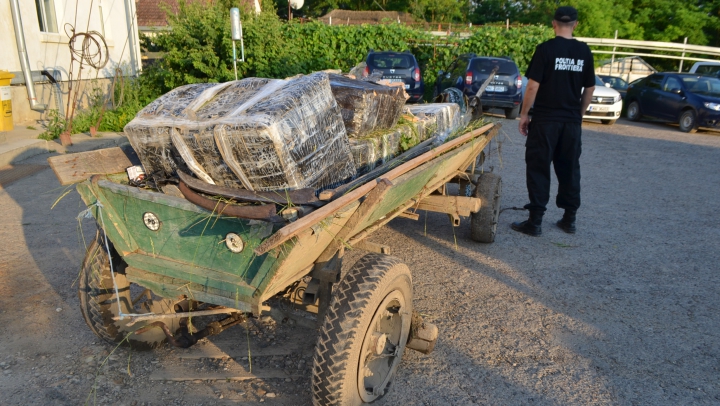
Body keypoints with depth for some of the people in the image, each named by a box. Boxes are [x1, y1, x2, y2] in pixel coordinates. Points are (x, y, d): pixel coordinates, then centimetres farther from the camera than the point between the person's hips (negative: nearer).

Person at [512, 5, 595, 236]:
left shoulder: (545, 49, -8)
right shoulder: (584, 52, 5)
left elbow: (533, 86, -12)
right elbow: (589, 90, 10)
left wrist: (524, 114, -2)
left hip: (545, 120, -4)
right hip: (572, 122, 5)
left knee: (538, 169, 1)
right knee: (569, 169, 13)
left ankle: (535, 222, 2)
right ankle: (569, 219, 20)